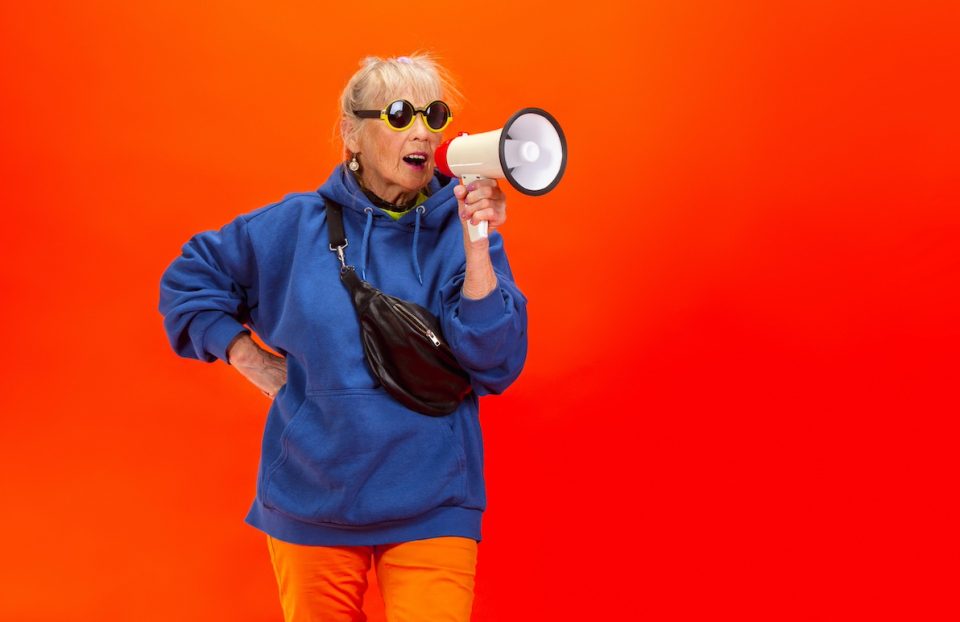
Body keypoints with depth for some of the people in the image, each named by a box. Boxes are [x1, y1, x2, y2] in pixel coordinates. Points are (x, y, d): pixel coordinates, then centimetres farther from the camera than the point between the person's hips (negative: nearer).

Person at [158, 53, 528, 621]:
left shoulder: (459, 230, -3)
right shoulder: (297, 226, -1)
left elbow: (494, 365, -13)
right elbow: (187, 284, 11)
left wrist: (477, 243, -21)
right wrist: (262, 367, 2)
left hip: (430, 505, -1)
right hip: (313, 503, 2)